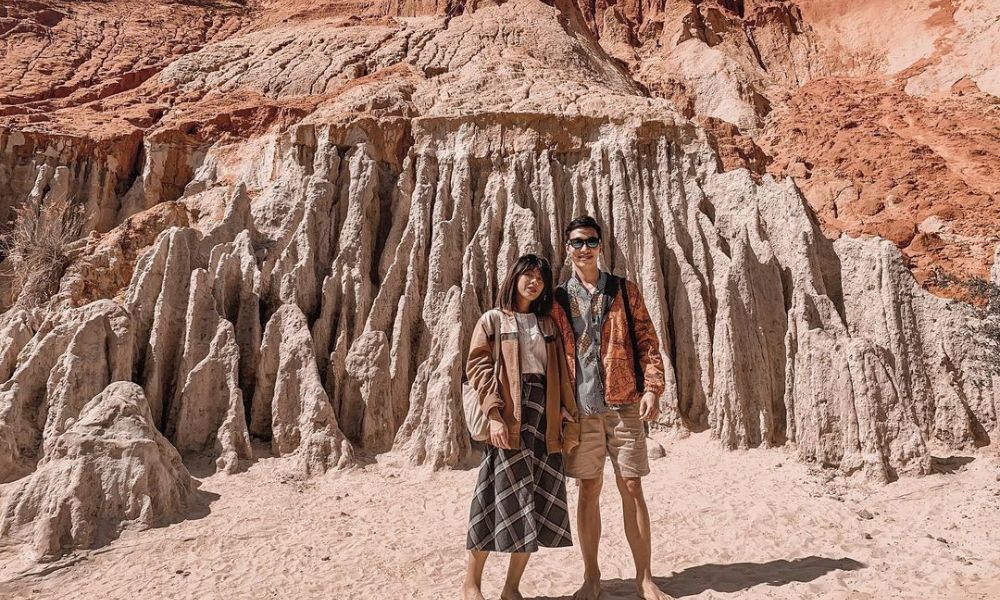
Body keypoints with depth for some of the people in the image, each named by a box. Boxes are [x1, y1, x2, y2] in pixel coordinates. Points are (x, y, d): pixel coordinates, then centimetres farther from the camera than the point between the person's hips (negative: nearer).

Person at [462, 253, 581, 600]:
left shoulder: (547, 324, 17)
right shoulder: (493, 320, 4)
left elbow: (561, 375, 15)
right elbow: (478, 367, -5)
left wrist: (569, 418, 6)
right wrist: (494, 414, -16)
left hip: (545, 419, 5)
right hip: (508, 418, -4)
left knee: (539, 503, 3)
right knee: (503, 499, -3)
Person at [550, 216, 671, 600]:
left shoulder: (625, 291, 7)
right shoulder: (558, 299, 8)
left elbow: (647, 342, 3)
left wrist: (652, 388, -9)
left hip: (624, 405, 0)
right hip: (580, 409, 1)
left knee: (631, 488, 3)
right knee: (588, 490, 7)